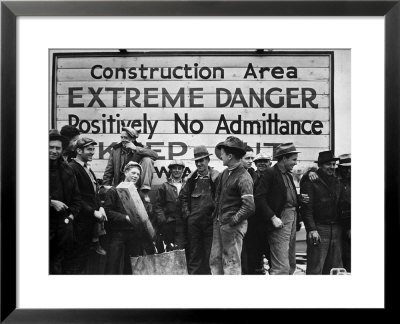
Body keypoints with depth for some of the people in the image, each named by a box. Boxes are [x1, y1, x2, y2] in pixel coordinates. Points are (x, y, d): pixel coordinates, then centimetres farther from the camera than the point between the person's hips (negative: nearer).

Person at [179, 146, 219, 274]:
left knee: (210, 254, 5)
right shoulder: (192, 179, 8)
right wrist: (186, 213, 7)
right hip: (193, 222, 3)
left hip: (210, 221, -3)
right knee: (194, 253, 10)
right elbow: (183, 196, 16)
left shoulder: (216, 177, -4)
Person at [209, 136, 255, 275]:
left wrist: (231, 221, -16)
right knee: (215, 260, 14)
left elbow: (249, 207, -21)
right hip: (218, 224, 8)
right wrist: (216, 216, 13)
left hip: (233, 226, -8)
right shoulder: (225, 173, 9)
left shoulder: (243, 178, -16)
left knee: (231, 263, 1)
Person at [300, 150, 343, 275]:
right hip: (319, 228, -6)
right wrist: (311, 229, -17)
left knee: (336, 267, 10)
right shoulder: (310, 180, -5)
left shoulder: (336, 181, 17)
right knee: (315, 269, -4)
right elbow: (307, 207, -10)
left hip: (336, 229, 6)